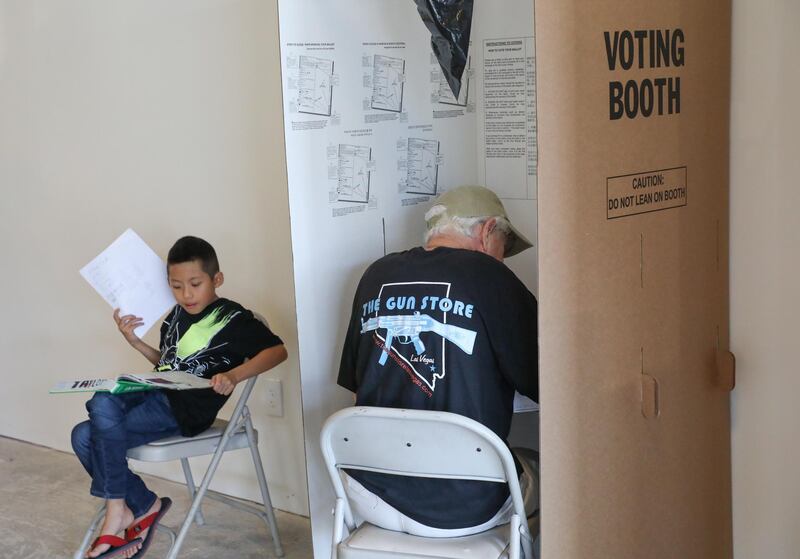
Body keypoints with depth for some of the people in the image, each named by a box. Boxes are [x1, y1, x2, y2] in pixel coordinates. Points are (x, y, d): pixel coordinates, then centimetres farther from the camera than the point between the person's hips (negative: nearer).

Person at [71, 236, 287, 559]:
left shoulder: (233, 318, -6)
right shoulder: (177, 314, 16)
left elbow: (277, 350, -16)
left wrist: (233, 376, -30)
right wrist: (135, 342, 9)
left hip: (185, 411, -8)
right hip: (155, 394, 8)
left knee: (99, 421, -25)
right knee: (84, 437, -11)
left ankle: (117, 510, -9)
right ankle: (143, 508, -3)